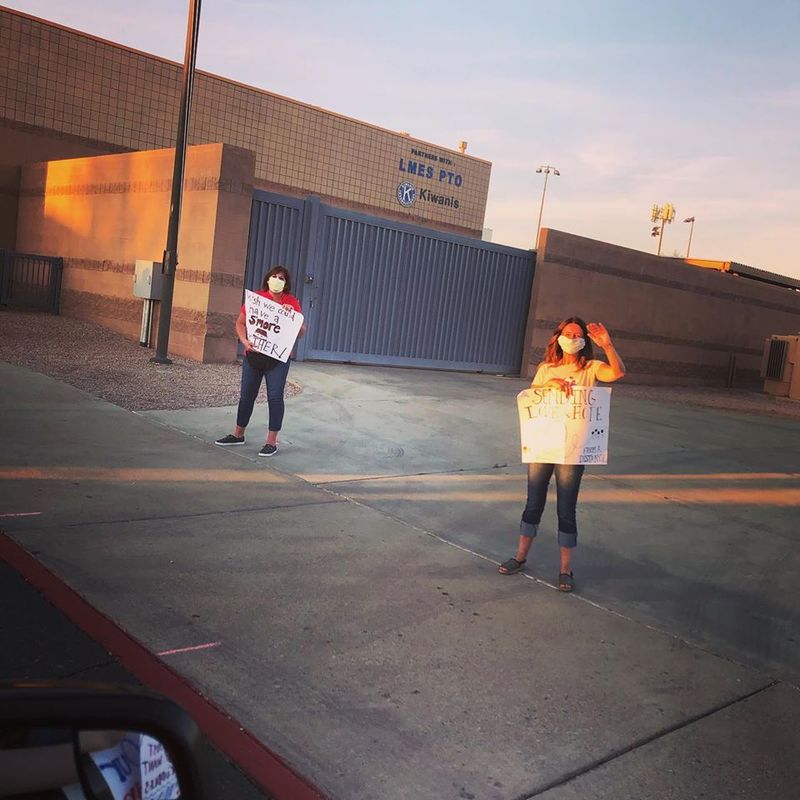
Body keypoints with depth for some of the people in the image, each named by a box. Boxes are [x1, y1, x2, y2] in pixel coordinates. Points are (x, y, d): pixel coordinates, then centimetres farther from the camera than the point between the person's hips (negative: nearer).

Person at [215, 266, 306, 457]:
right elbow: (240, 323, 4)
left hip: (278, 357, -2)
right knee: (247, 394, 12)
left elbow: (301, 332, -2)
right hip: (253, 355, 2)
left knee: (275, 397, -2)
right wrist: (244, 341, -13)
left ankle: (272, 442, 8)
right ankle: (238, 434, 29)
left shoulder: (292, 302, -1)